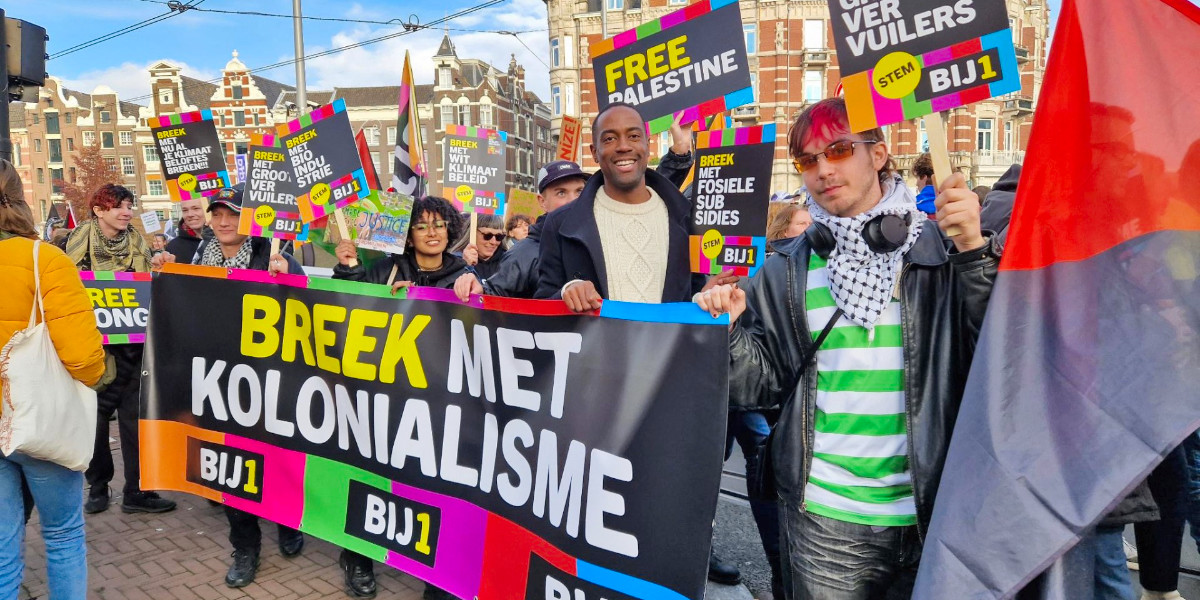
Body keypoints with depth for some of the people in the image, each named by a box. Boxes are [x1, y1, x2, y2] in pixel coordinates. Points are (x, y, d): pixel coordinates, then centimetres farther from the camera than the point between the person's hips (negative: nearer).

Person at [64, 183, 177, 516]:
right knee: (95, 416, 6)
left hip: (131, 342, 2)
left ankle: (136, 491, 9)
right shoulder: (81, 240, -2)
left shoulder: (136, 243, 8)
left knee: (134, 417, 3)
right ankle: (98, 487, 22)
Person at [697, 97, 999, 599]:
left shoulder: (939, 251, -1)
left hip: (928, 513, -1)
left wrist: (974, 250, -18)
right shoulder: (789, 269, 4)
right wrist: (730, 329, -13)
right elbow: (766, 382, 4)